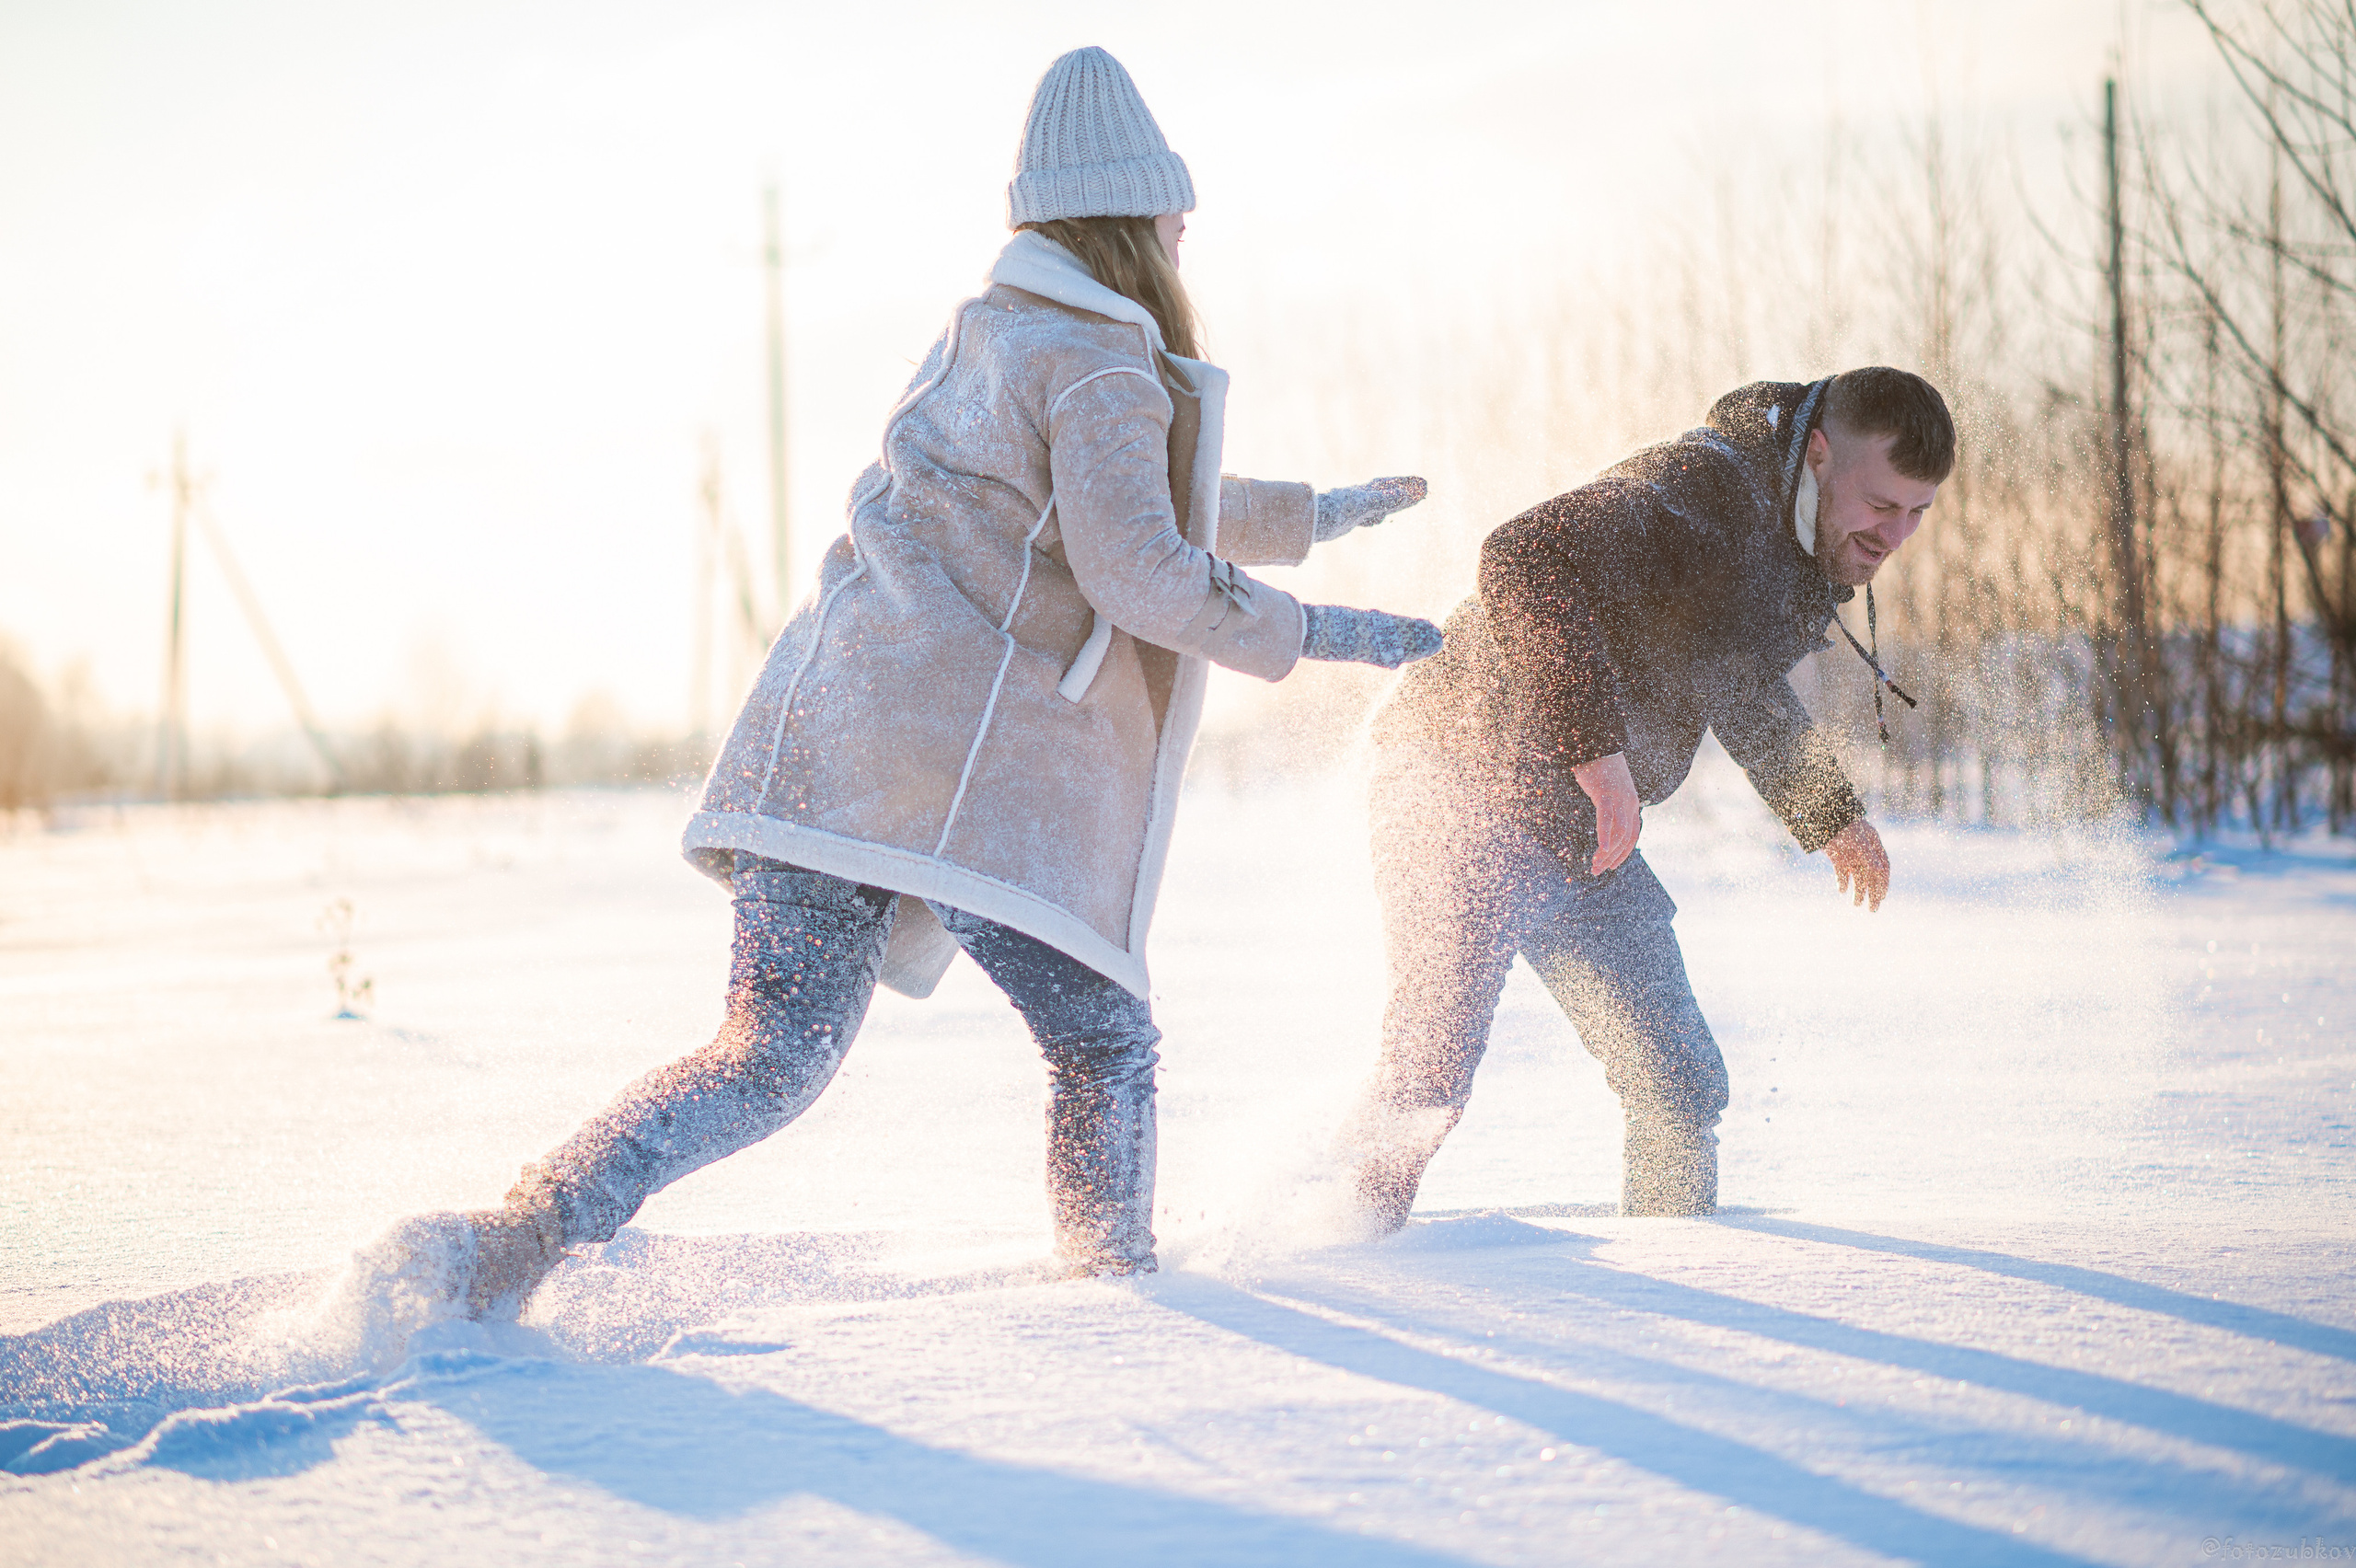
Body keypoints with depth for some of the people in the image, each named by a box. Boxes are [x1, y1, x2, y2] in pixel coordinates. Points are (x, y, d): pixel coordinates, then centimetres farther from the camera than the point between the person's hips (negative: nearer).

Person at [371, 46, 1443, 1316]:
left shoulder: (985, 345, 26)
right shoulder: (1098, 368, -3)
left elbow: (1118, 499, 39)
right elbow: (1140, 569, -13)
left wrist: (1311, 516, 46)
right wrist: (1308, 634, -1)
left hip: (826, 733, 8)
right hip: (966, 753, -8)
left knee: (768, 1063, 4)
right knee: (1102, 1040, 9)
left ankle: (521, 1234, -11)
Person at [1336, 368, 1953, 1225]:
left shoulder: (1810, 559, 8)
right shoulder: (1698, 491, -23)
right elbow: (1526, 560, -37)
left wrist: (1828, 810, 38)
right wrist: (1593, 743, -39)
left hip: (1586, 834, 9)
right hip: (1469, 795, -8)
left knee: (1680, 1086, 3)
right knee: (1428, 1079, -11)